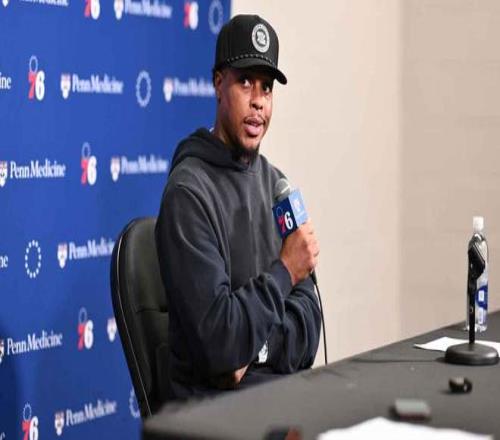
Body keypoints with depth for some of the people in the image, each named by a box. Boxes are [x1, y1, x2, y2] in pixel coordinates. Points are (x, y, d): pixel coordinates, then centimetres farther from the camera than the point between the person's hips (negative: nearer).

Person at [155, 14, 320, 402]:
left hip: (283, 385, 6)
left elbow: (307, 314, 7)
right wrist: (284, 272, -8)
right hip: (215, 403, -6)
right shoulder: (189, 193, -12)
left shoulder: (276, 184, 10)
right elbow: (219, 344, -19)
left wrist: (257, 355, -11)